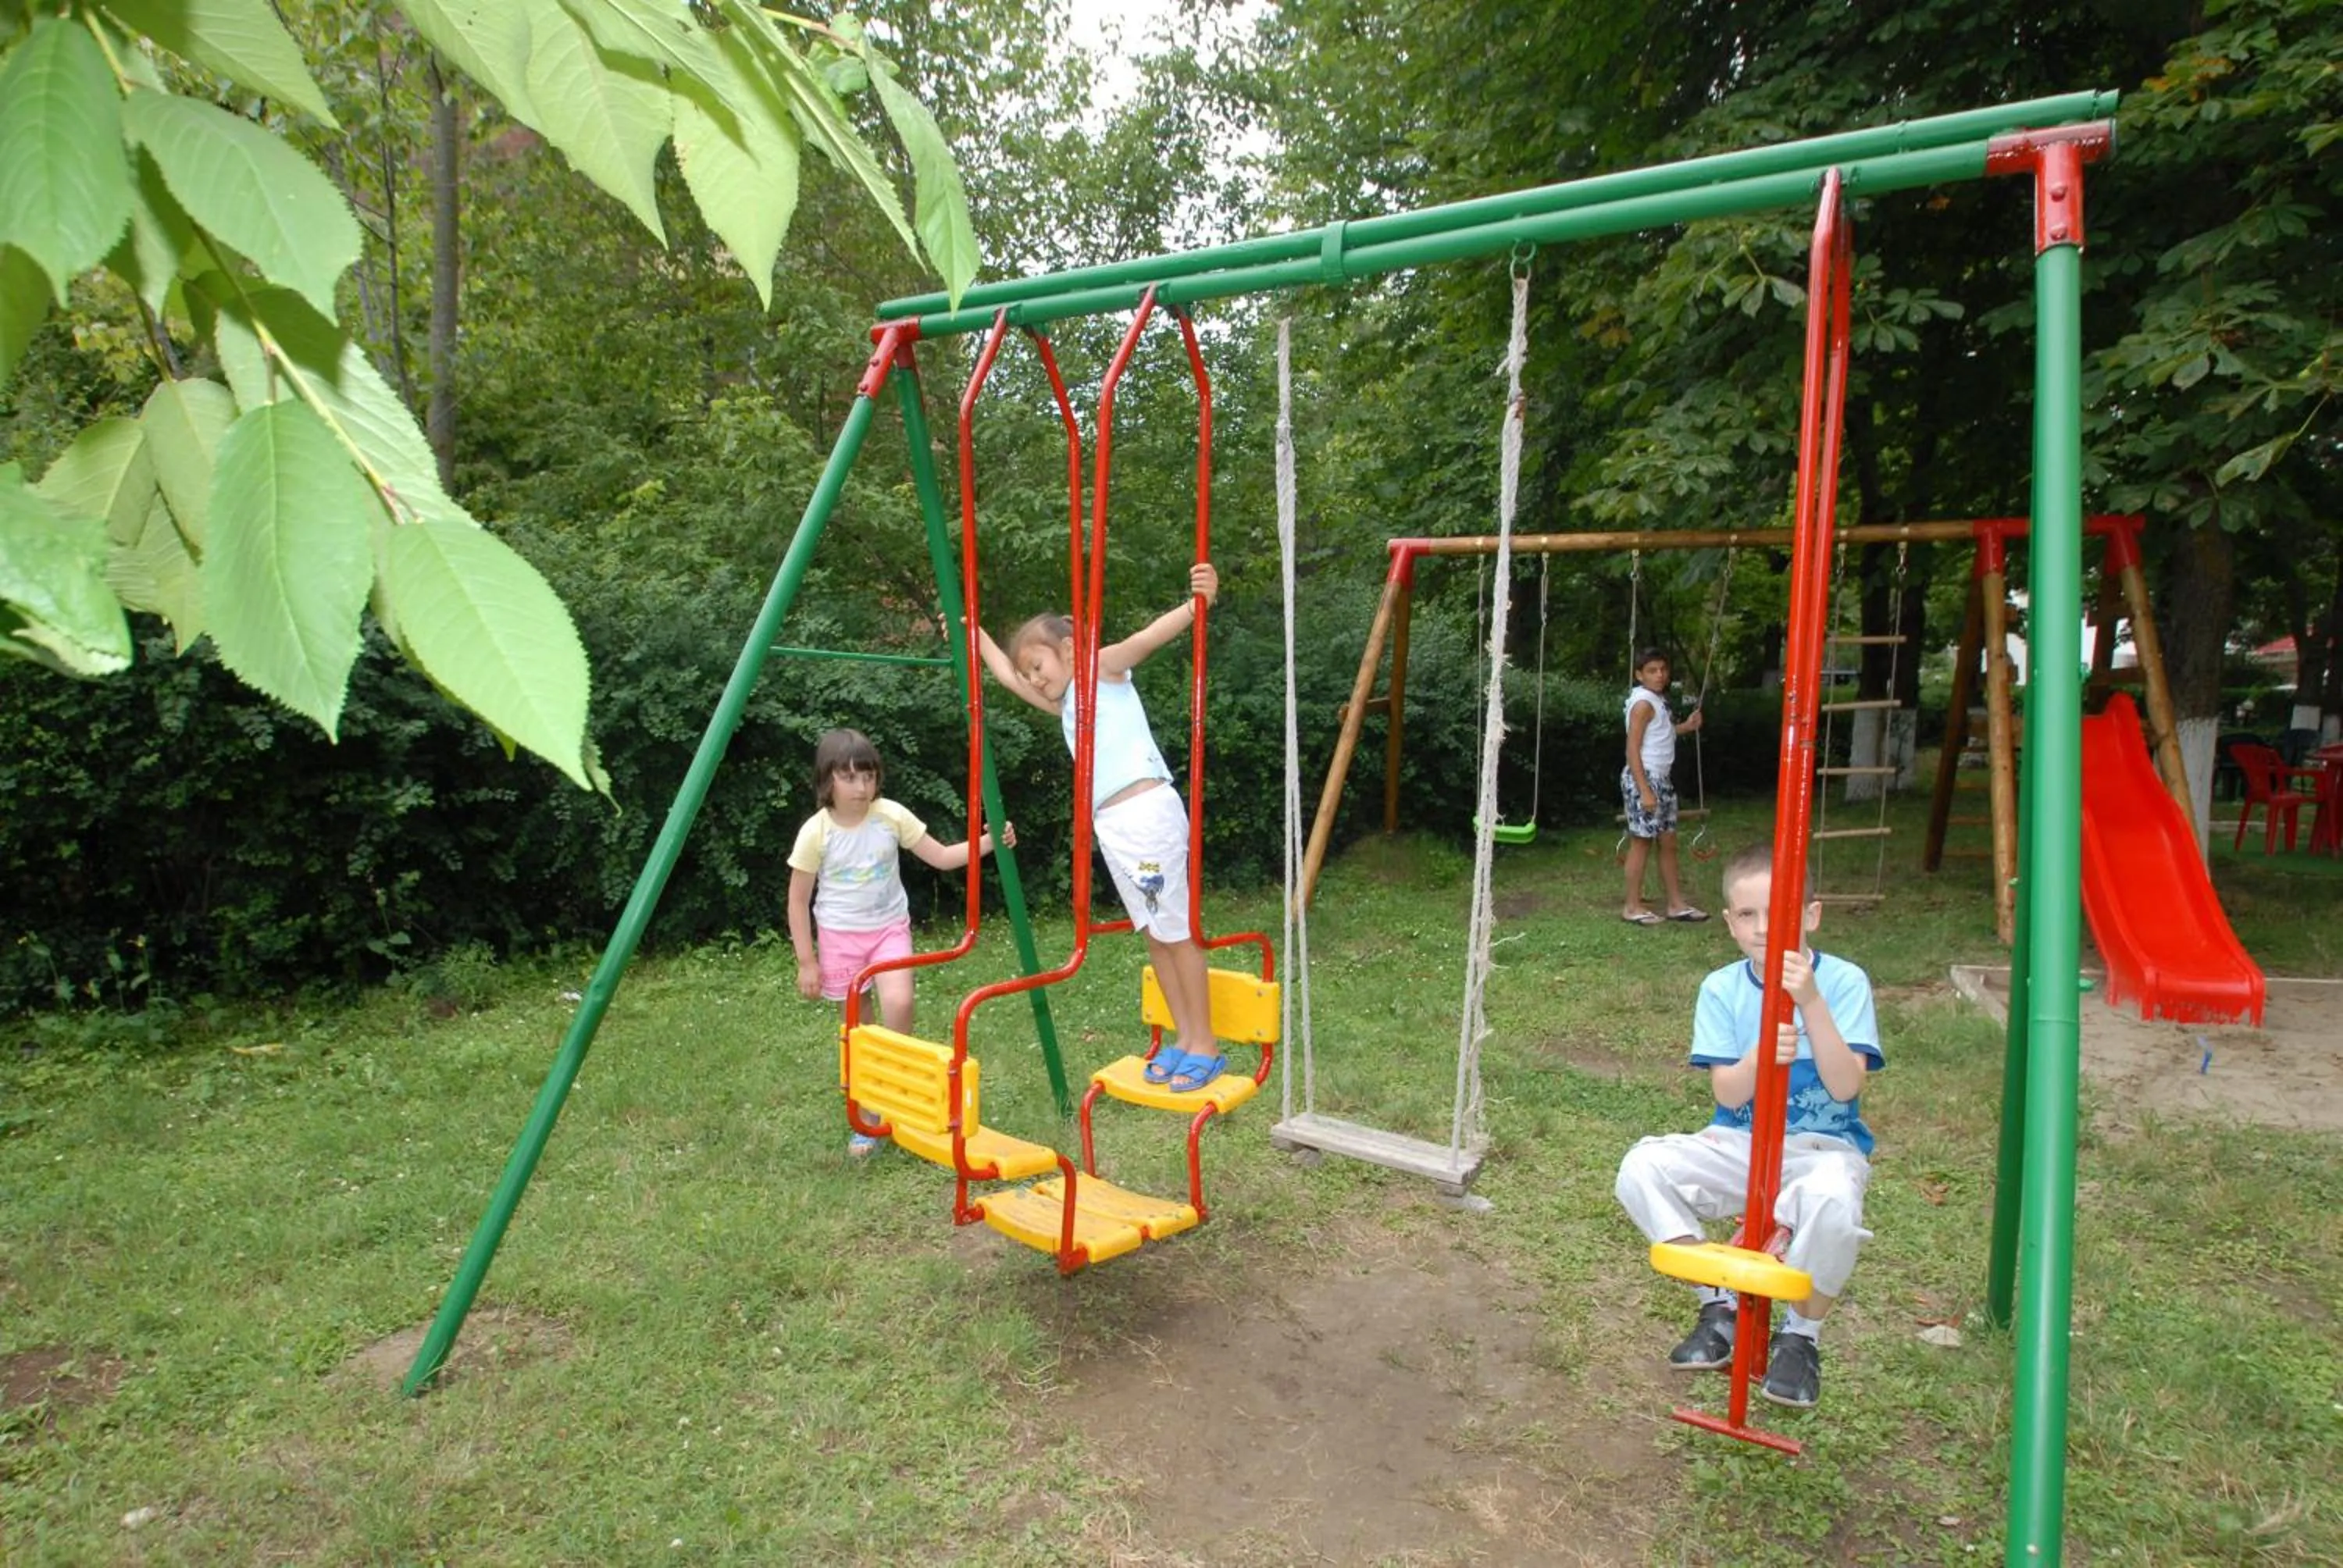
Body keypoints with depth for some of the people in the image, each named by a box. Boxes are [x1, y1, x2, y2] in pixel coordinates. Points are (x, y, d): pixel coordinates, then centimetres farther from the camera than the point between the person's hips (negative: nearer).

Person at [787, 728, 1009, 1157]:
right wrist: (807, 962, -6)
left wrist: (987, 842, -17)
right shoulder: (816, 832, -13)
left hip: (889, 928, 1)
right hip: (840, 937, -1)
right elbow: (798, 901, -5)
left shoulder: (892, 816, -9)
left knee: (898, 1003, -26)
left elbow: (941, 857, -3)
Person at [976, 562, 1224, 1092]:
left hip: (1147, 812, -8)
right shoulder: (1066, 704, 23)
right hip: (1109, 825, 8)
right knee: (1153, 933, 11)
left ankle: (1206, 1045, 4)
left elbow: (1151, 635, -14)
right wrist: (974, 634, 42)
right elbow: (1007, 675, 35)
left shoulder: (1104, 668, 2)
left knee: (1177, 930, -2)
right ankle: (1184, 1038, 19)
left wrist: (1198, 602, -29)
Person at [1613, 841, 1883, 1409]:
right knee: (1641, 1168, -22)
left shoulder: (1843, 981, -8)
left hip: (1823, 1146, -3)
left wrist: (1811, 1001, -29)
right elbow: (1727, 1094, -8)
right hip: (1739, 1143, 3)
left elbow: (1844, 1086, -18)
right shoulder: (1722, 989, -2)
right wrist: (1760, 1057, -30)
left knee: (1832, 1198, -38)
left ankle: (1802, 1333, -6)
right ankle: (1719, 1305, -1)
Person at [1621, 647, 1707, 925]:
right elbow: (1633, 750, -20)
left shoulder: (1659, 700, 12)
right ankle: (1633, 907, 6)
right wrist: (1645, 791, -23)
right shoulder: (1644, 703, -16)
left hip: (1661, 779, 9)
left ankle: (1676, 904, 20)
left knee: (1668, 842, 13)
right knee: (1642, 841, -3)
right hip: (1644, 778, -9)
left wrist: (1684, 727, 13)